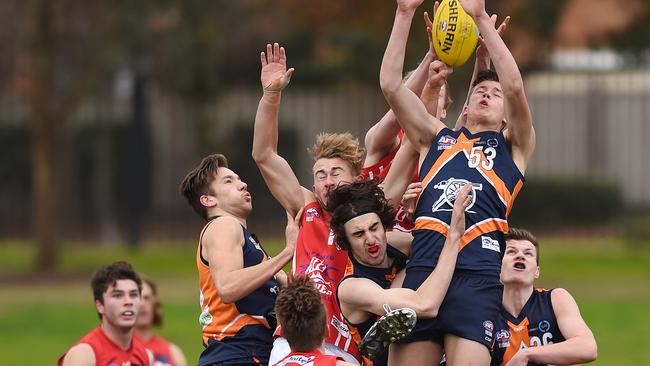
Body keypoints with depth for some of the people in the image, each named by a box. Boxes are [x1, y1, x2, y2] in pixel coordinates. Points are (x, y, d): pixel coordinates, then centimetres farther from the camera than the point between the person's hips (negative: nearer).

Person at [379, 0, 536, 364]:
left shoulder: (513, 146, 21)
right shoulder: (437, 139, 27)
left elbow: (515, 87, 4)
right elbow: (391, 86, 17)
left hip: (477, 273, -2)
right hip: (423, 268, 2)